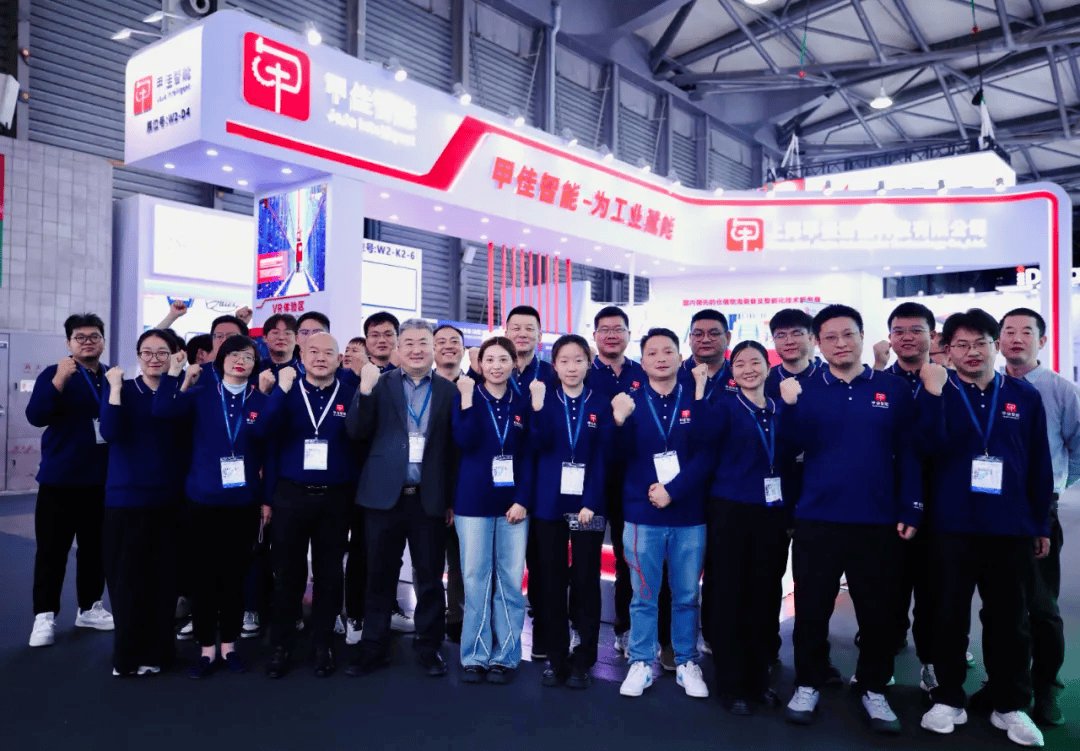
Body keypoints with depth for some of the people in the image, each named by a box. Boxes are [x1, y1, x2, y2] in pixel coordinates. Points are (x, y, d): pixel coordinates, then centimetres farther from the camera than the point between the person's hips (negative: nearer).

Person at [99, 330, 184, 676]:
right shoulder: (123, 390, 2)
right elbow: (110, 433, -17)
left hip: (167, 498, 1)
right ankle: (129, 654, 18)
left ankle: (156, 651, 21)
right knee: (127, 578, 4)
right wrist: (115, 387, -18)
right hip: (126, 497, -1)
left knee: (163, 577, 7)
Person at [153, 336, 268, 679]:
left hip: (244, 502, 0)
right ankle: (207, 649, 17)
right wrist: (174, 370, -18)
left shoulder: (261, 402, 2)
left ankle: (229, 646, 22)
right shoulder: (200, 396, 2)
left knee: (235, 575, 9)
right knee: (204, 575, 4)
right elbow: (162, 410, -15)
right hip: (205, 499, 0)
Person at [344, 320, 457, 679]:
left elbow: (455, 447, 2)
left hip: (430, 498, 0)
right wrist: (365, 389, -18)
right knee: (380, 577, 11)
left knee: (430, 579, 10)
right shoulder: (380, 384, 4)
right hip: (385, 495, 0)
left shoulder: (448, 389, 3)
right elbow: (356, 432, -4)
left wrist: (452, 499, 0)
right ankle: (374, 648, 25)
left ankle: (429, 648, 25)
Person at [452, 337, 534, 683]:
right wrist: (468, 397, -16)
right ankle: (475, 655, 15)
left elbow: (528, 456, 4)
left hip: (513, 502, 1)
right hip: (473, 501, -1)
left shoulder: (522, 403, 7)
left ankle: (505, 656, 14)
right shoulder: (465, 397, 3)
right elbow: (465, 442, -13)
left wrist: (523, 499, -6)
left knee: (510, 582, 3)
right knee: (475, 580, 4)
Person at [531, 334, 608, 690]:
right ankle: (557, 659, 18)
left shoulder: (601, 403, 1)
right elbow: (539, 443, -10)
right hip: (550, 503, 1)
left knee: (586, 581, 4)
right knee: (552, 583, 7)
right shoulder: (544, 398, 4)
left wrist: (591, 502, -12)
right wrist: (537, 404, -22)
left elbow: (602, 457, -3)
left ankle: (583, 661, 15)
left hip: (588, 504, -1)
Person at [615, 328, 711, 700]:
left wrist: (672, 490, -16)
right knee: (643, 596, 10)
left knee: (686, 596, 12)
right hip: (642, 515, 0)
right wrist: (619, 422, -30)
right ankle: (641, 664, 22)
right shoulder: (631, 400, 2)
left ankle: (687, 664, 26)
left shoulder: (696, 400, 0)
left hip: (689, 514, 0)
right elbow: (623, 452, -10)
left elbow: (705, 455, -5)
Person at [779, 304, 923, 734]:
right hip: (817, 520, 0)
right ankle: (807, 686, 26)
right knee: (811, 609, 9)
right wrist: (790, 406, -20)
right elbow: (792, 446, -5)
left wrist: (910, 511, -2)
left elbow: (908, 454, 3)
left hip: (878, 522, 0)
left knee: (878, 612, 10)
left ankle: (873, 690, 30)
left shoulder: (893, 389, 2)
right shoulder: (806, 390, 3)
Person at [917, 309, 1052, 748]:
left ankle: (1010, 706, 26)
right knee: (949, 616, 8)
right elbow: (929, 446, -17)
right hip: (952, 527, -1)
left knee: (1009, 620, 11)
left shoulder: (1025, 396, 5)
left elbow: (1040, 465, 8)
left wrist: (1041, 523, 8)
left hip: (1012, 529, 2)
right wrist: (933, 390, -26)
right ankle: (949, 699, 22)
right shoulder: (937, 395, 0)